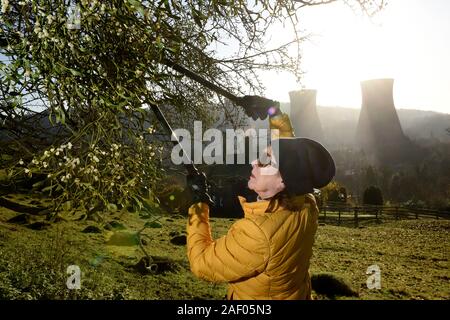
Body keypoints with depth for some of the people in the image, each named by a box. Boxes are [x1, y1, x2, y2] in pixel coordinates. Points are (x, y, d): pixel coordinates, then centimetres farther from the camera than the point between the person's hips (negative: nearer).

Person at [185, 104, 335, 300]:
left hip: (259, 296, -5)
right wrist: (278, 119, 2)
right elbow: (294, 159, 0)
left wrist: (198, 204, -21)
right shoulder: (307, 205, -20)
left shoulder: (257, 232, -39)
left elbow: (201, 264, -26)